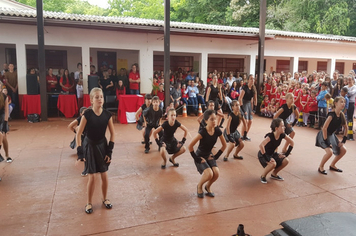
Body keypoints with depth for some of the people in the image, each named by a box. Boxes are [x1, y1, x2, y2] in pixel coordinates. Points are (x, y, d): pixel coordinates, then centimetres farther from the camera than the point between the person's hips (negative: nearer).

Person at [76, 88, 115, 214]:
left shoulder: (107, 114, -9)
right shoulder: (87, 114, -17)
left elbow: (112, 133, -1)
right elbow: (78, 134, -12)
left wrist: (110, 150, -4)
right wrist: (80, 151, -16)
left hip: (102, 146, 3)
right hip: (90, 146, -2)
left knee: (104, 175, 7)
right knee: (92, 176, 1)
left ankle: (105, 199, 30)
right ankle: (89, 203, 22)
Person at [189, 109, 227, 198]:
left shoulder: (217, 131, -10)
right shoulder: (202, 133, -26)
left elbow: (224, 145, 4)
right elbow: (190, 146, -25)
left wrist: (217, 155, 0)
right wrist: (196, 158, -18)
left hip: (209, 155, 5)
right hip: (200, 156, -5)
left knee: (216, 173, -17)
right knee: (209, 174, -25)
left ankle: (208, 187, 16)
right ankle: (199, 186, 9)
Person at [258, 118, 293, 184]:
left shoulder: (282, 135, -11)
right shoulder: (270, 136, -30)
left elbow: (291, 143, 2)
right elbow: (261, 146, -45)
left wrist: (286, 154, -4)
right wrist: (267, 158, -41)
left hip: (272, 154, 7)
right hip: (263, 154, -7)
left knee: (286, 161, -11)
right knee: (273, 164, -33)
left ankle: (274, 174, 13)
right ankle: (263, 176, -3)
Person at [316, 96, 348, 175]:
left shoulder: (341, 115, -3)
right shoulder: (331, 115, -26)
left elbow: (345, 127, 11)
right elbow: (324, 128, -29)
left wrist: (344, 140, 6)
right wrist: (326, 141, -24)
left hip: (331, 135, 8)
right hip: (323, 135, -8)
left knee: (343, 150, 5)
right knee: (329, 151, -25)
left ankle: (332, 165, 25)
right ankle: (320, 167, 0)